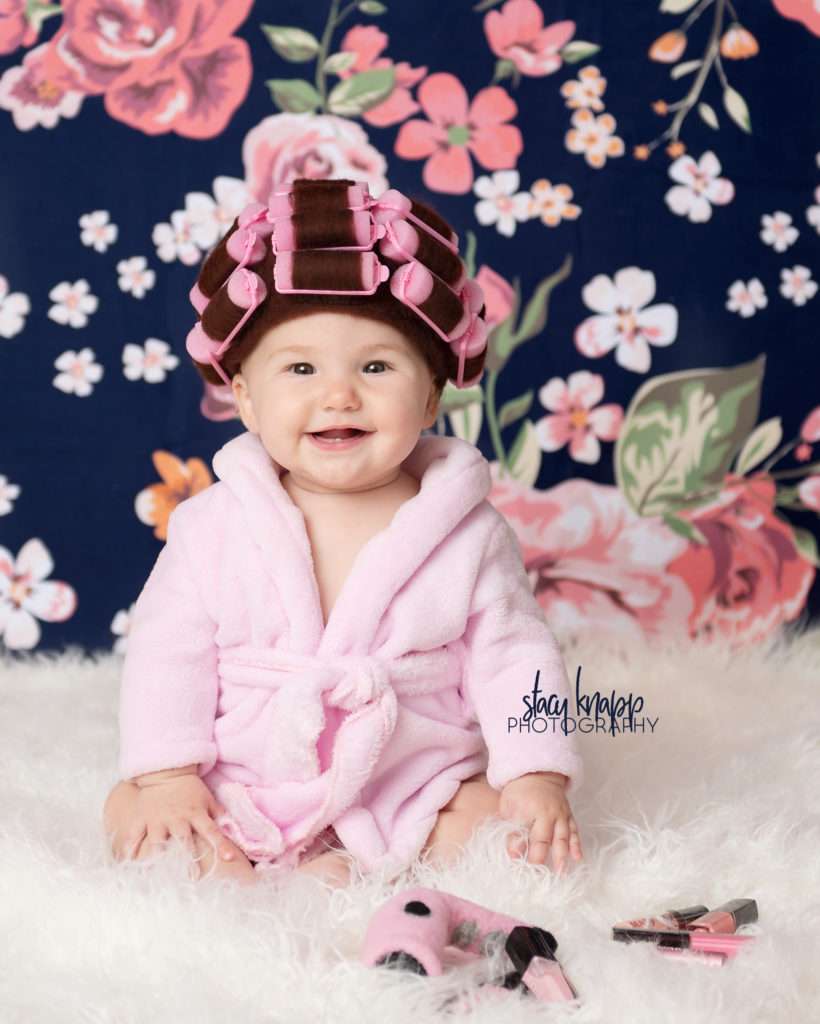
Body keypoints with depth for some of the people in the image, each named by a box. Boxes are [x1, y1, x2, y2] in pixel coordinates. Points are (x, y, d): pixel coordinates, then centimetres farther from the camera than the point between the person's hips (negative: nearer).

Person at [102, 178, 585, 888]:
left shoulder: (470, 533, -6)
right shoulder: (214, 525, -5)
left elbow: (513, 656, -3)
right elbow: (167, 651, -1)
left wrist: (535, 775, -13)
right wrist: (168, 775, -10)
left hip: (419, 794, 0)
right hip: (242, 796, 1)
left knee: (506, 820, -22)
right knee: (131, 813, -14)